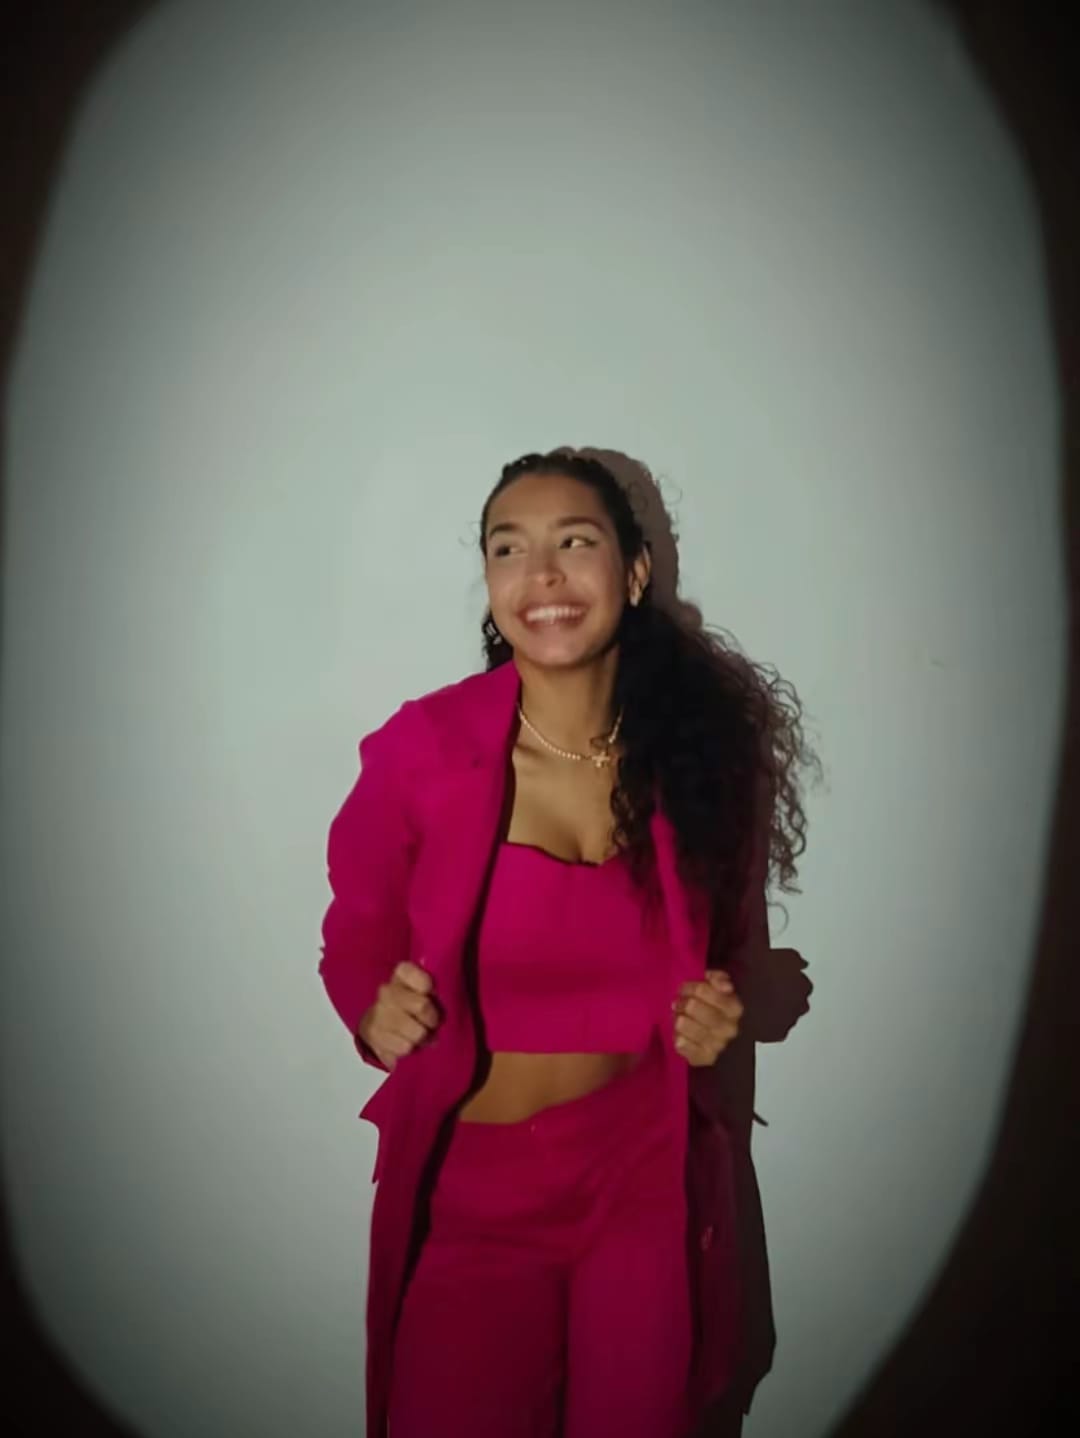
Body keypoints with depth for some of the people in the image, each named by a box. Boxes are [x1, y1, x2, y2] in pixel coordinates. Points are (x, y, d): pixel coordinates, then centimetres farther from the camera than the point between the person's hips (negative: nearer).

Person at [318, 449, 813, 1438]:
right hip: (468, 1181, -2)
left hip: (645, 1170, 2)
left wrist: (718, 1014, -10)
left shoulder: (696, 745, -5)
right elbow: (356, 939, 0)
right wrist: (376, 1008, -20)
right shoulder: (419, 749, -14)